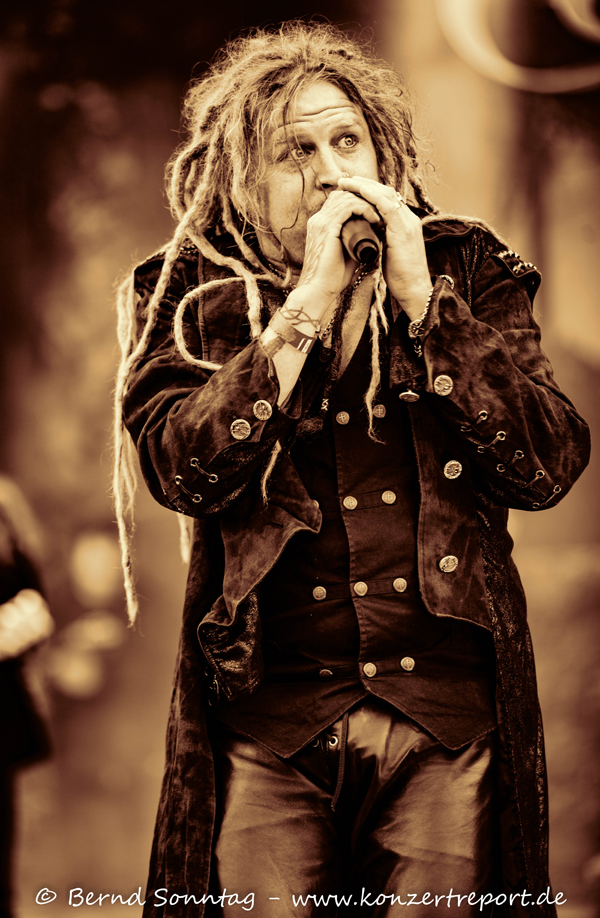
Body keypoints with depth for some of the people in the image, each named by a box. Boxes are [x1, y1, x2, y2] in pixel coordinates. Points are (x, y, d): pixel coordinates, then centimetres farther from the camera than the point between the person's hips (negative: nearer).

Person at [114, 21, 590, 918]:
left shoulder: (467, 272, 7)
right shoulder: (191, 296, 4)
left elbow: (549, 467, -4)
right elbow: (185, 470, -13)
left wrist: (421, 301, -10)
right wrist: (311, 300, -14)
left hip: (450, 716, 1)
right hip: (270, 725, -1)